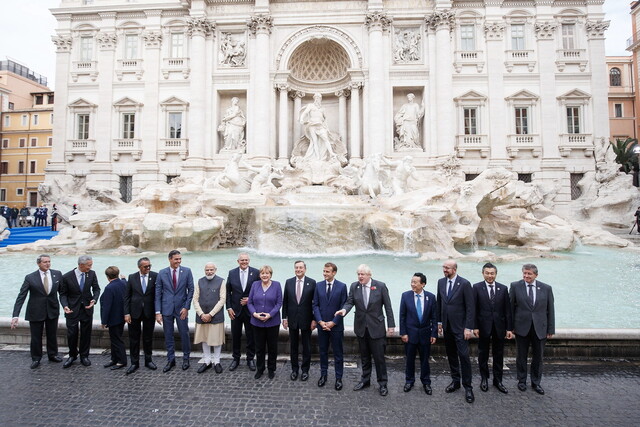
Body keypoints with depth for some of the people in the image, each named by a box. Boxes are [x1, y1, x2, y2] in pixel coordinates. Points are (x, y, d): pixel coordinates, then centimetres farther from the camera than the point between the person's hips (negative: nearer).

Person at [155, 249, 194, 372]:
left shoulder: (187, 271, -3)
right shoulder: (162, 273, -1)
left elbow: (191, 290, -1)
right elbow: (158, 293, 0)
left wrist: (186, 307, -7)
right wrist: (158, 312, -4)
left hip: (181, 309, -1)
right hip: (166, 309, 1)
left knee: (184, 334, 5)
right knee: (168, 336, 10)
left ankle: (186, 358, 23)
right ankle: (170, 359, 26)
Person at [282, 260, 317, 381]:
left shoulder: (312, 283, -7)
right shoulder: (288, 282, 1)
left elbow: (315, 302, -5)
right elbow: (285, 301, 5)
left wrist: (314, 319, -8)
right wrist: (284, 317, 1)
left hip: (306, 320, -2)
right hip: (292, 319, 2)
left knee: (306, 347, 10)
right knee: (293, 346, 13)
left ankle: (305, 370, 25)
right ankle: (294, 369, 29)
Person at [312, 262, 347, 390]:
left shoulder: (342, 286, -6)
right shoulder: (318, 285, 2)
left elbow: (343, 307, -7)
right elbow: (315, 305, 2)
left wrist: (333, 322, -12)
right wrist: (320, 321, -10)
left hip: (336, 326, -2)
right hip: (321, 325, 3)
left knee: (338, 353, 7)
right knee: (323, 351, 13)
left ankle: (338, 378, 20)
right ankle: (323, 375, 29)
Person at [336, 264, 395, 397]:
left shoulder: (380, 286, -10)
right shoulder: (354, 286, -2)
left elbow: (388, 306, -6)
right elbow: (350, 301, -4)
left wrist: (391, 325, -6)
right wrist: (344, 309, -27)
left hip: (376, 327, -3)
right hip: (361, 326, 3)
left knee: (379, 357, 5)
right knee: (364, 356, 17)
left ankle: (382, 383, 22)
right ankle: (365, 380, 34)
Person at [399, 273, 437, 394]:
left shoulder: (431, 297, -6)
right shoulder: (406, 295, -8)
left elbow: (434, 317, -1)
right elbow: (402, 316, -4)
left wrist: (434, 333, -3)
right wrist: (403, 333, -7)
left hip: (425, 333, 0)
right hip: (410, 333, 0)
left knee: (425, 359, 12)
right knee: (410, 358, 12)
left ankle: (426, 382, 29)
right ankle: (409, 381, 31)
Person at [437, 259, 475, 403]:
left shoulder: (464, 284, -13)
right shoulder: (441, 282, 4)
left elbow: (470, 307, -12)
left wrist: (468, 328, -14)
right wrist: (439, 322, 11)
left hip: (460, 327, -5)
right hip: (447, 326, 5)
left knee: (464, 356, -3)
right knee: (451, 355, 14)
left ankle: (468, 386, 10)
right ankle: (455, 381, 28)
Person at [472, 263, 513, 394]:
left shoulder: (503, 288, 2)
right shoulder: (477, 287, -4)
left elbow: (507, 309, 3)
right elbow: (474, 308, -5)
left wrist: (509, 328, 0)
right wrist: (475, 326, -9)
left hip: (499, 327, 2)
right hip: (483, 326, -2)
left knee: (499, 355, 11)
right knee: (483, 354, 11)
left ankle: (498, 380, 26)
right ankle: (484, 379, 27)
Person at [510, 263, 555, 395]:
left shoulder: (546, 288, -2)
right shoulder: (515, 286, -6)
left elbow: (550, 310, 2)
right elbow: (510, 307, -1)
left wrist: (551, 329, 1)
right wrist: (510, 325, -2)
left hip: (540, 328, 1)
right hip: (522, 327, -1)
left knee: (538, 357, 11)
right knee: (521, 356, 11)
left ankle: (536, 383, 29)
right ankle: (522, 380, 28)